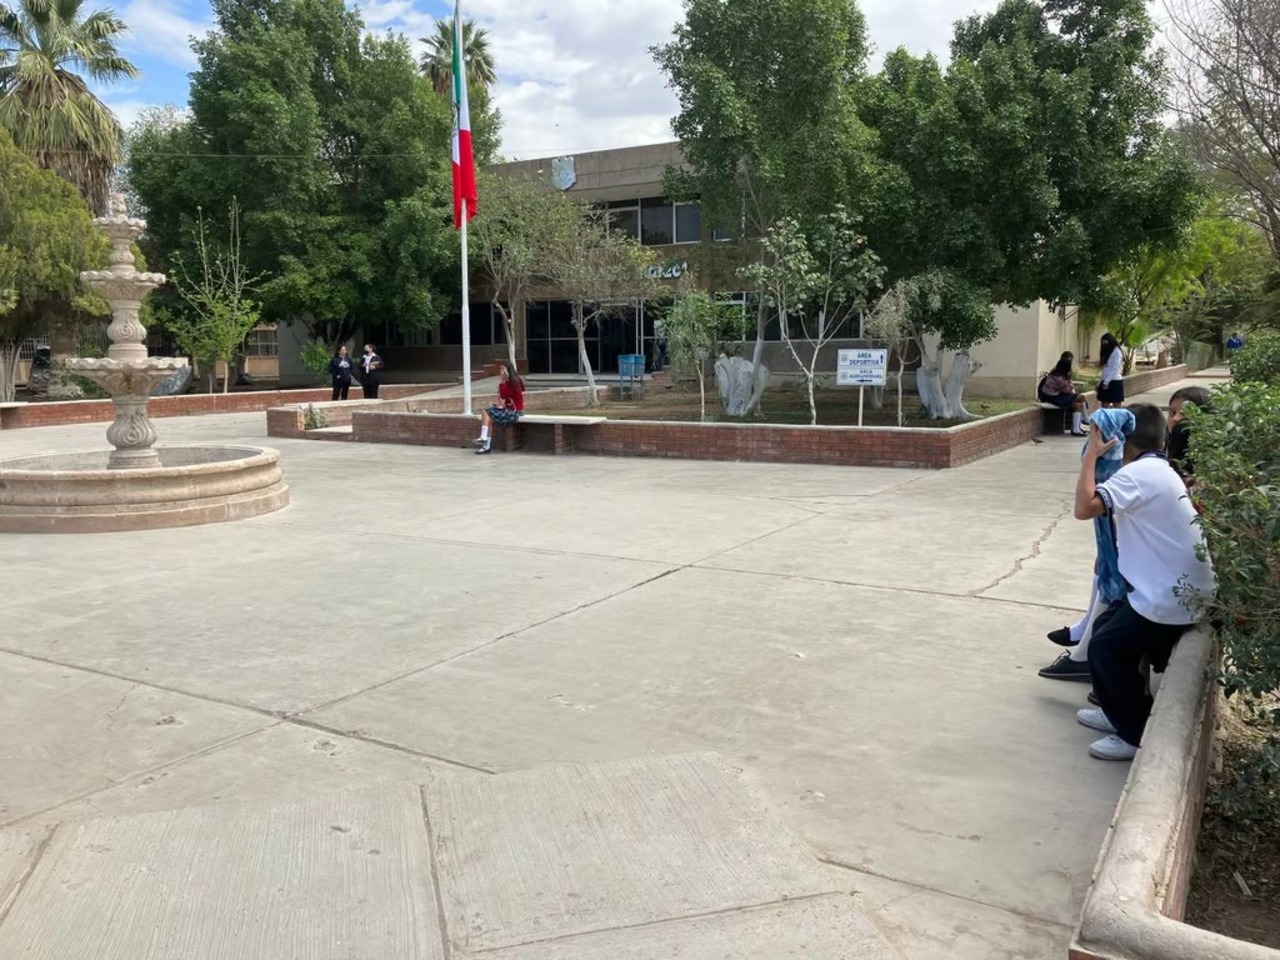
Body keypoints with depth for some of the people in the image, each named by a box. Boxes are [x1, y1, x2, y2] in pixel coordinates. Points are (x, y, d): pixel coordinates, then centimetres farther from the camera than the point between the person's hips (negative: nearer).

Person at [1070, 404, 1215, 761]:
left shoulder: (1139, 472, -16)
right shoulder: (1160, 470, 15)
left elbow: (1085, 507, -28)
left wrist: (1091, 454, -18)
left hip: (1169, 595, -10)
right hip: (1180, 587, 10)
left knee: (1106, 649, 0)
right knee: (1107, 626, 19)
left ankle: (1138, 735, 10)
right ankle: (1121, 712, 31)